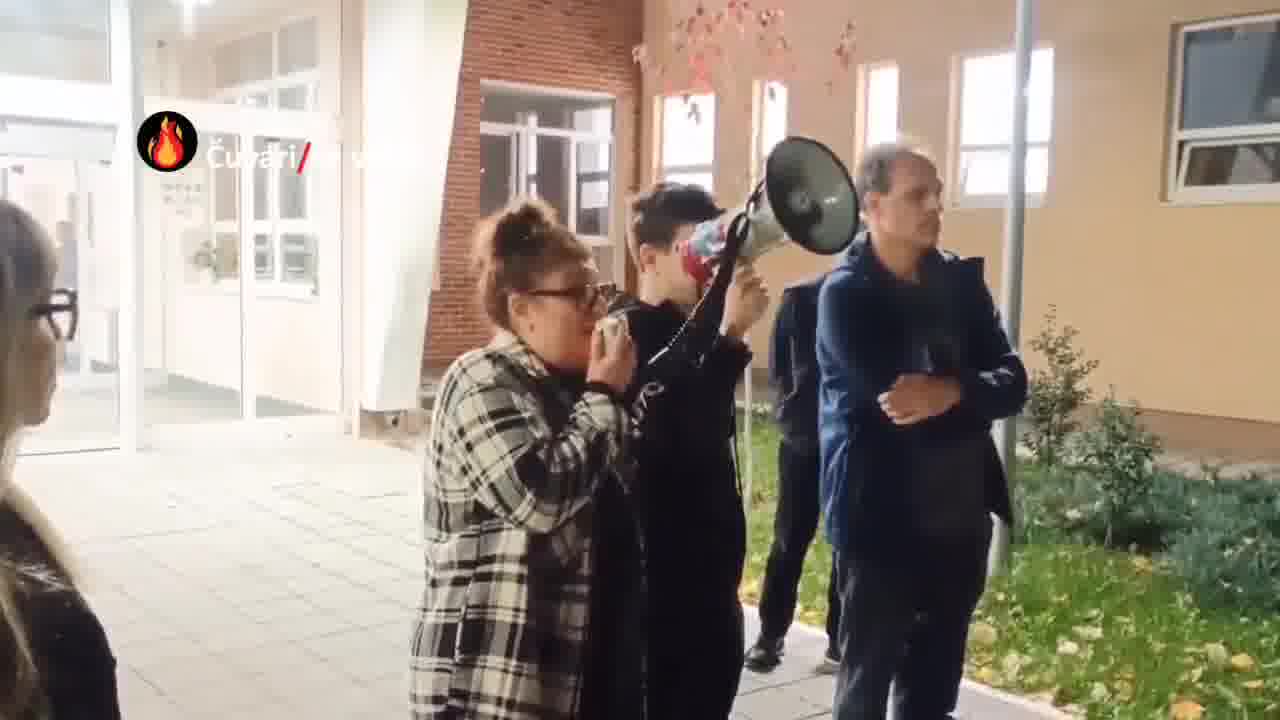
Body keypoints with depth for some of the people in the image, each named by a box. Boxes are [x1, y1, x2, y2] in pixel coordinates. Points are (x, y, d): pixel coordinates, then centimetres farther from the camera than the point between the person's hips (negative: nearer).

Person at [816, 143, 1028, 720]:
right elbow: (896, 399, -21)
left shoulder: (961, 279, 7)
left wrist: (950, 392, -20)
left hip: (959, 518, 5)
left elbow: (1013, 384, -2)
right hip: (882, 521, -5)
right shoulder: (844, 293, -11)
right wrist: (973, 399, -10)